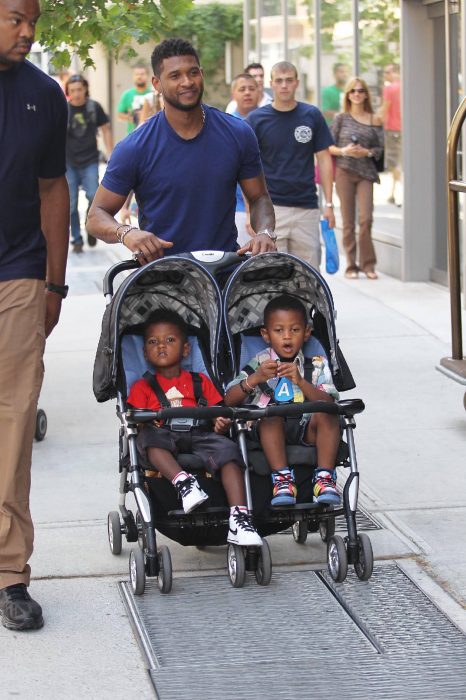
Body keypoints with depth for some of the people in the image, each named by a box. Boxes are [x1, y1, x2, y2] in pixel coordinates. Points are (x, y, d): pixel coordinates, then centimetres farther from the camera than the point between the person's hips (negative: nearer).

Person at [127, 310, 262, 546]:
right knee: (148, 436, -36)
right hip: (165, 436, -1)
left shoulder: (200, 382, 28)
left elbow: (218, 411, 16)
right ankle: (182, 481, -53)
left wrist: (221, 423, -8)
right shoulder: (142, 387, 25)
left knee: (227, 449, -30)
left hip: (199, 435, 1)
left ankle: (239, 518, -41)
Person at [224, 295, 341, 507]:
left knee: (326, 414, -29)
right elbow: (229, 400, -2)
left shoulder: (317, 365, 9)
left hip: (306, 429, 1)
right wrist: (255, 379, -18)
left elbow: (328, 401, -7)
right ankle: (282, 478, -35)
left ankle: (324, 477, -29)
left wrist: (301, 382, -22)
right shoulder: (260, 363, 7)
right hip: (270, 429, -1)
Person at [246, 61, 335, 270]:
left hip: (307, 208, 2)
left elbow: (324, 159, 8)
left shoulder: (312, 116, 5)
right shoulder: (256, 119, 0)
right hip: (270, 209, -2)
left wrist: (329, 203, 0)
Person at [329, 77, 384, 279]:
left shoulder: (374, 120, 8)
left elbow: (380, 148, 7)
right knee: (348, 221, 0)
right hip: (344, 171, 0)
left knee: (366, 218, -10)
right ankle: (351, 265, 6)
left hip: (365, 173, 0)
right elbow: (328, 147, 6)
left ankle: (367, 264, -1)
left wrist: (366, 152, -11)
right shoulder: (341, 119, 7)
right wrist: (343, 151, -12)